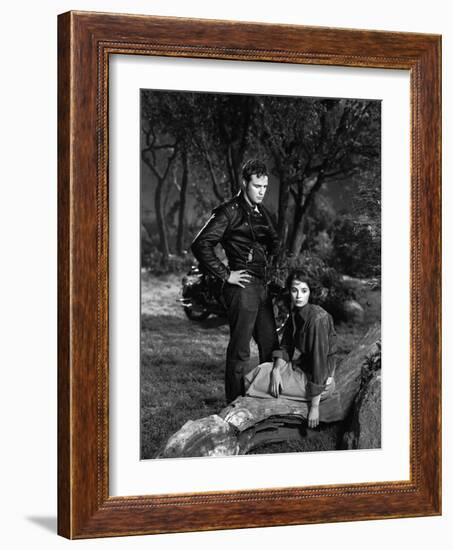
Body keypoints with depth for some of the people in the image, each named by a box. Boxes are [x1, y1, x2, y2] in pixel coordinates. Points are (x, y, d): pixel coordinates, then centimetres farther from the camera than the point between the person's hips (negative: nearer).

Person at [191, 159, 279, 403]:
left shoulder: (261, 212, 14)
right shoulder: (229, 212, -10)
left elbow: (274, 241, 34)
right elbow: (200, 245, -17)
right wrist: (225, 275, -15)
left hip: (261, 286, 8)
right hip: (242, 288, -8)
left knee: (270, 344, 13)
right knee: (240, 350, -3)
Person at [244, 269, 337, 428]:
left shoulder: (318, 318, -23)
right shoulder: (294, 314, 3)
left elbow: (319, 360, -24)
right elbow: (284, 348, 9)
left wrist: (314, 406, -22)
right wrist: (276, 370, -13)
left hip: (320, 380, -8)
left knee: (259, 380, -12)